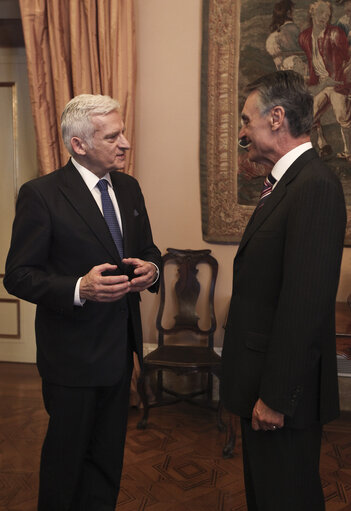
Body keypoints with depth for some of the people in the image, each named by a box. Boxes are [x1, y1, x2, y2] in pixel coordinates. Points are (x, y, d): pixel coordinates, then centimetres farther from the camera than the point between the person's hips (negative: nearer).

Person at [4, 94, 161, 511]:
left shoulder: (128, 188, 6)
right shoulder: (41, 195, -15)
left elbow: (147, 250, 14)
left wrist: (150, 269, -10)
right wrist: (79, 289, -30)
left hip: (120, 348, 6)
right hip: (73, 352, -6)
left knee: (108, 454, 21)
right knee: (66, 454, 14)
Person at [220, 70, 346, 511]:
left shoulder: (316, 187, -21)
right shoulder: (287, 183, 10)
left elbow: (305, 303, -26)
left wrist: (276, 396, -21)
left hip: (285, 389, -9)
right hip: (264, 379, 9)